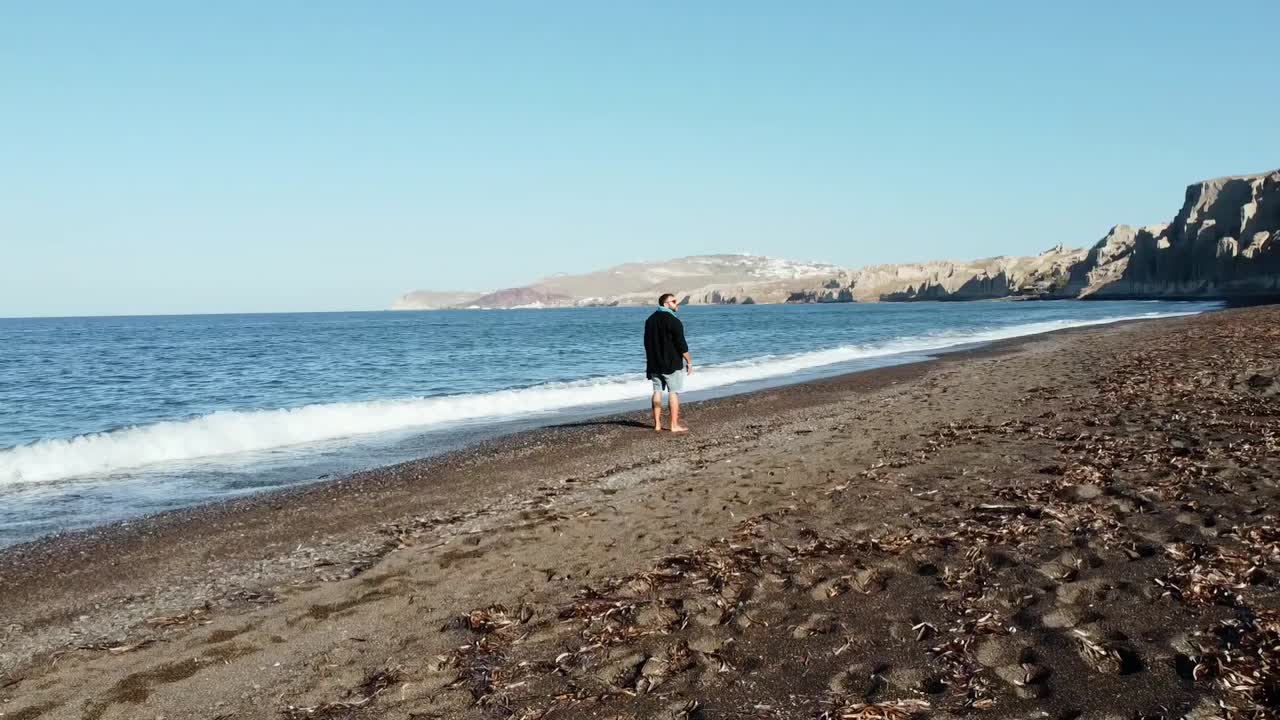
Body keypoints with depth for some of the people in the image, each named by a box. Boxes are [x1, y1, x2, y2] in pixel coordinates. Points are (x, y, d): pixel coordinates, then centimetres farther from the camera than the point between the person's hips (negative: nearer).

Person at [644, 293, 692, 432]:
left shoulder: (650, 320, 12)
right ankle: (674, 425, -2)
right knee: (674, 392, -2)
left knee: (657, 391, 11)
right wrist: (689, 361, -8)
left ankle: (657, 423, 12)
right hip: (672, 363, -7)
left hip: (654, 364, 7)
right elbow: (681, 344, -17)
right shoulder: (673, 321, -14)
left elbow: (647, 343, 17)